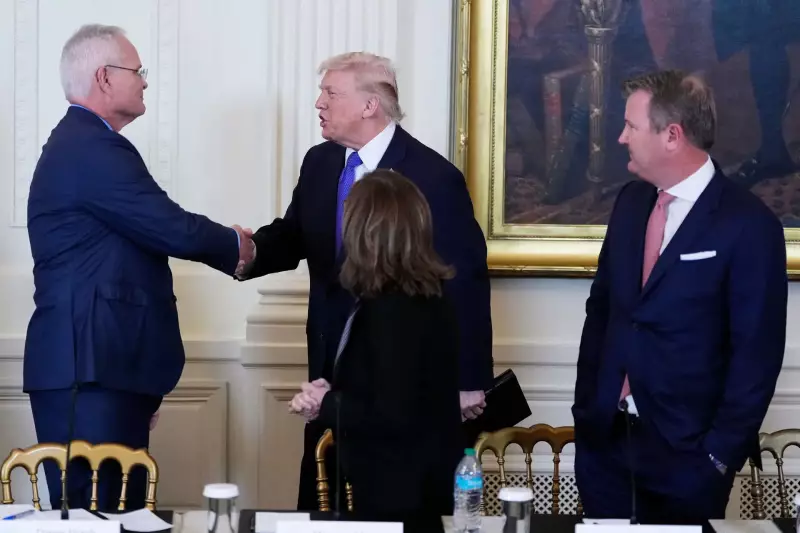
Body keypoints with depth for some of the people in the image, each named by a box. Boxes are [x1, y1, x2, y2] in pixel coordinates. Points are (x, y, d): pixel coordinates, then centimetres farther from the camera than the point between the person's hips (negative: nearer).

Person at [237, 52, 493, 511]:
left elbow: (466, 281, -12)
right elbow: (292, 237, 13)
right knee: (319, 504, 9)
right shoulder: (319, 163, 4)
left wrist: (469, 381, -12)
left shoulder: (433, 177, -14)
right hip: (333, 365, 6)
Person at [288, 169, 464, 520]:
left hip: (398, 494, -9)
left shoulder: (390, 310, -21)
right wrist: (331, 396, 2)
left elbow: (392, 417, -24)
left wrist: (326, 407, -10)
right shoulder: (427, 298, 6)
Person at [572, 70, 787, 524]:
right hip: (604, 435, 5)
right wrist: (585, 403, 8)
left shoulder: (749, 225, -13)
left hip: (686, 449, -5)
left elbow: (757, 353, -12)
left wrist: (722, 453, -12)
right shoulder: (631, 201, 7)